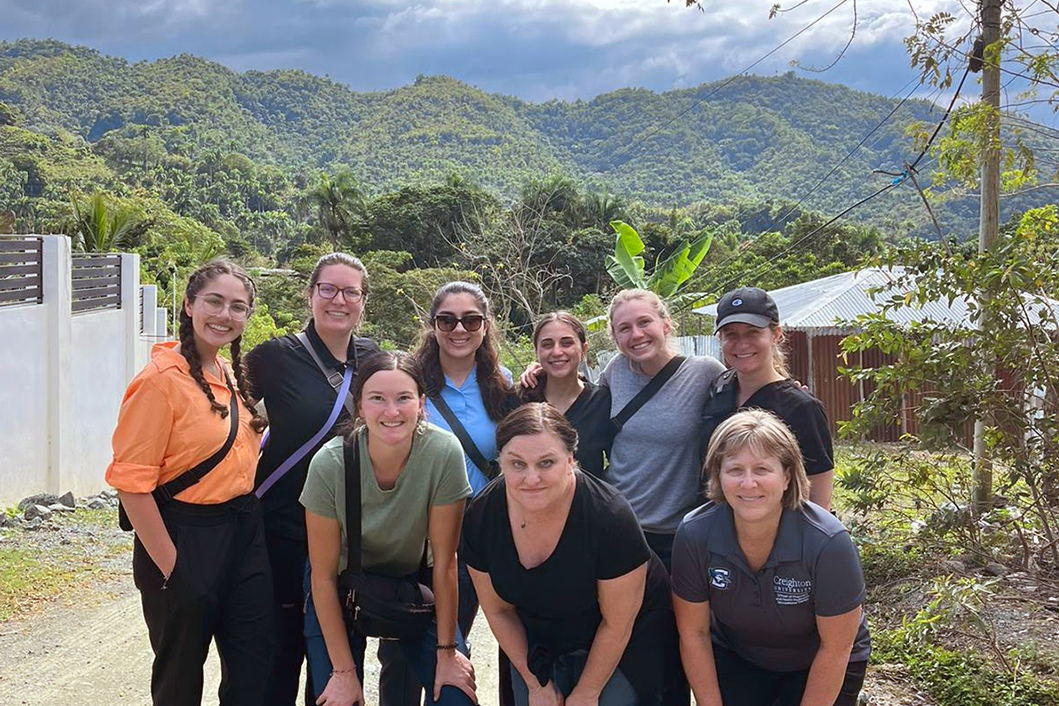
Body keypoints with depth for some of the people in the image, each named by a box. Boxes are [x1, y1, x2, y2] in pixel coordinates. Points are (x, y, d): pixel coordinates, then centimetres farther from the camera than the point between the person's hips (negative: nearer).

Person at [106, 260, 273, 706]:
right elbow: (131, 481, -19)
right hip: (186, 539, -7)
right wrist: (170, 565, -18)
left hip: (245, 533, 7)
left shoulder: (232, 375, 8)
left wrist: (247, 513, 12)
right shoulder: (162, 379, -16)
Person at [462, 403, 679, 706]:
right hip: (539, 643, 4)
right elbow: (498, 610, -4)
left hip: (623, 646, -3)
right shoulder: (481, 516, -20)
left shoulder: (610, 518, -32)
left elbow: (617, 625, -20)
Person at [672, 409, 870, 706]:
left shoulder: (828, 543, -33)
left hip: (819, 667, -2)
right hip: (736, 657, 2)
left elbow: (835, 649, -22)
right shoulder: (694, 535, -25)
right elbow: (694, 635, -13)